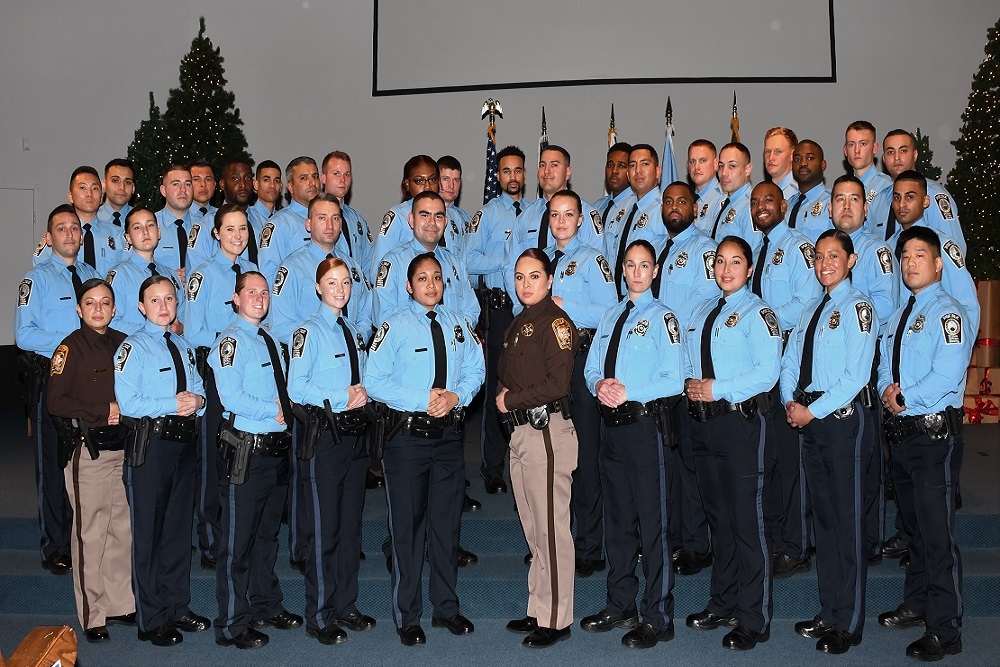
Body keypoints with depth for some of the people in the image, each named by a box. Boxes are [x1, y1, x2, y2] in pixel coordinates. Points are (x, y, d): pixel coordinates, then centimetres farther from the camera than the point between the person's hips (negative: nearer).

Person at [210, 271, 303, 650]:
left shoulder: (269, 340, 15)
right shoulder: (231, 341, -11)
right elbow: (231, 397, -22)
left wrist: (286, 406, 1)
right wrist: (273, 411, -14)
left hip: (277, 448, 8)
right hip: (247, 451, -8)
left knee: (267, 535, 20)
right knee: (238, 541, 1)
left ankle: (266, 606, 34)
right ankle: (232, 625, 11)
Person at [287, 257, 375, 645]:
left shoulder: (356, 333, 15)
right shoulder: (309, 332, -6)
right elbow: (296, 387, -15)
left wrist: (363, 393, -2)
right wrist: (342, 399, -18)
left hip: (355, 434, 7)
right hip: (324, 435, -7)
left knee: (351, 525, 12)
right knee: (324, 528, -2)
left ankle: (346, 607, 23)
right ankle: (319, 617, 10)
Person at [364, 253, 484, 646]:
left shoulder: (459, 325, 8)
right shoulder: (394, 327, -5)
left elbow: (475, 370, 9)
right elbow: (374, 381, -11)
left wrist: (456, 396, -12)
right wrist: (423, 399, -19)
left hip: (449, 433, 4)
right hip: (407, 434, -4)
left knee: (447, 522, 12)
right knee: (407, 525, 3)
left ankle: (446, 607, 26)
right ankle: (407, 617, 15)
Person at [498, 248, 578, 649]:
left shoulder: (555, 322, -10)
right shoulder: (518, 324, 17)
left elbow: (557, 383, -18)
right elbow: (504, 372, 23)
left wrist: (511, 401, -10)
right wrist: (501, 394, 1)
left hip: (547, 431, -9)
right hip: (520, 432, 9)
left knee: (551, 530, -3)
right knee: (533, 530, 15)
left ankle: (556, 620, 6)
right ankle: (538, 610, 25)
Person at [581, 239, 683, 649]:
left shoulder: (661, 317, -4)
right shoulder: (610, 317, 15)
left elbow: (675, 380, -12)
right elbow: (592, 368, 17)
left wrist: (628, 393, -19)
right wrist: (600, 385, -5)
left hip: (646, 426, -7)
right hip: (613, 426, 7)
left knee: (653, 522, -2)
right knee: (617, 519, 15)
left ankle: (657, 618, 8)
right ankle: (620, 606, 29)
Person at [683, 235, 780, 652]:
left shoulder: (757, 313, -6)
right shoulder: (702, 313, 17)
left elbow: (767, 372, -16)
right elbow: (687, 361, 20)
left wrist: (716, 389, -17)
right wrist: (690, 384, -1)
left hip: (741, 421, -7)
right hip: (703, 422, 7)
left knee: (747, 521, -4)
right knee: (718, 519, 16)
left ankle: (752, 620, 7)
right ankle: (722, 604, 29)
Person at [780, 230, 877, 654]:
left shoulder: (857, 308, -7)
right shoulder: (810, 311, 17)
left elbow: (856, 374, -15)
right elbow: (789, 363, 16)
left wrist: (813, 411, -16)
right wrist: (790, 403, -2)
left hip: (844, 417, -8)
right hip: (810, 419, 8)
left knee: (847, 519, -2)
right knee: (823, 516, 13)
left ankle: (848, 624, 7)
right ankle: (829, 612, 22)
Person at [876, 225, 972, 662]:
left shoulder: (947, 312, -10)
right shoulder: (897, 318, 17)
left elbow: (947, 376, -21)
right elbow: (885, 366, 16)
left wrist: (904, 399, -14)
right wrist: (888, 389, -5)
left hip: (934, 434, -8)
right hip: (901, 433, 9)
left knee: (937, 536, -6)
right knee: (913, 528, 20)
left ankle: (944, 632, 2)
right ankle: (917, 606, 34)